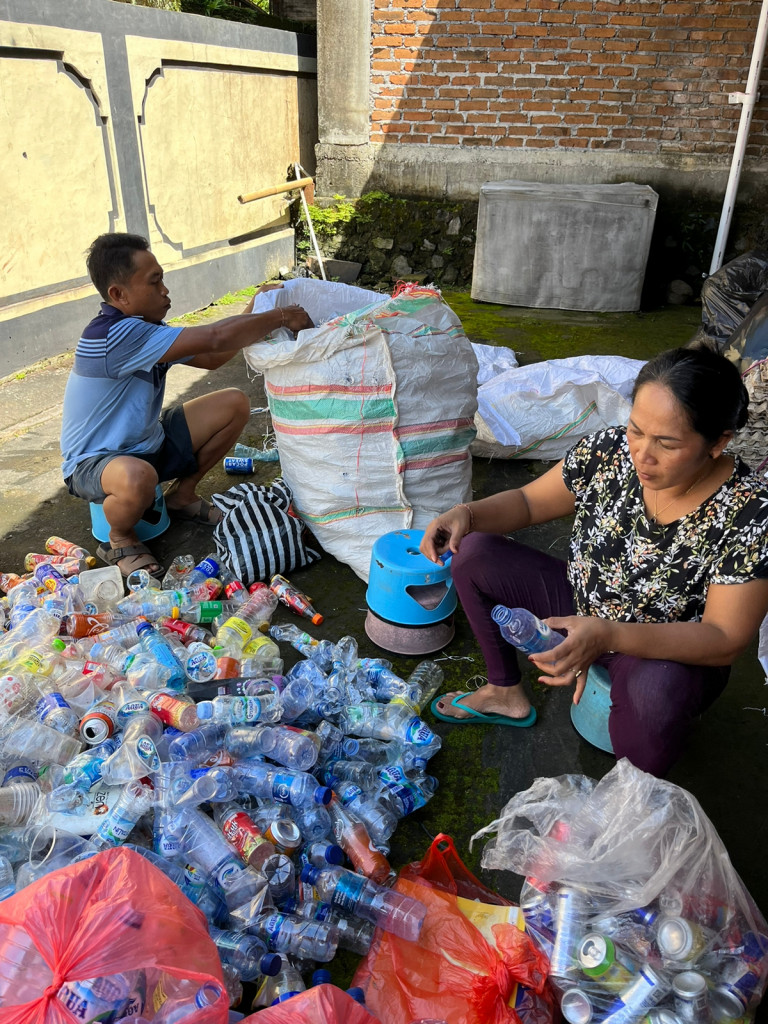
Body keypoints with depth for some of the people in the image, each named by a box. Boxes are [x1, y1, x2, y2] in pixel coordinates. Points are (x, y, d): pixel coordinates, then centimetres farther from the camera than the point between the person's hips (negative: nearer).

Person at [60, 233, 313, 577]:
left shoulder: (146, 327, 1)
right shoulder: (114, 335, -30)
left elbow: (210, 359, 7)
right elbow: (214, 338, -34)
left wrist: (254, 313, -6)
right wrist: (281, 317, -23)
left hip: (146, 444, 9)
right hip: (93, 462, -9)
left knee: (235, 404, 1)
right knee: (137, 478, -46)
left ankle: (182, 495, 17)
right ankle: (120, 540, -8)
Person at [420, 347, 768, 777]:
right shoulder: (610, 450, -17)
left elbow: (725, 639, -28)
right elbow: (529, 501, -2)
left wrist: (607, 636, -43)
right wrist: (466, 514, -24)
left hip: (675, 651, -4)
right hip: (581, 605, 5)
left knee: (655, 690, -41)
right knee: (473, 554, -8)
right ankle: (506, 694, 11)